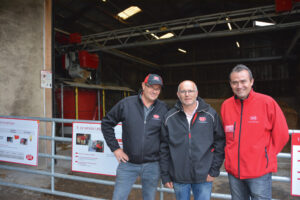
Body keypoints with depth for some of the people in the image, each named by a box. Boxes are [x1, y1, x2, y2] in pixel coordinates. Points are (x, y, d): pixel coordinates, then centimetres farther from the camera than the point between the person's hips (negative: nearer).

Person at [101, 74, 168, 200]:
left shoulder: (163, 109, -4)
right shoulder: (126, 104, -7)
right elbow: (106, 123, 2)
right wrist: (115, 148, -2)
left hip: (152, 165, 1)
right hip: (128, 163, -1)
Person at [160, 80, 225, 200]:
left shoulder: (210, 114, -2)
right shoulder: (170, 117, 0)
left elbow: (220, 142, 1)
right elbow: (164, 148, 3)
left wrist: (214, 170, -3)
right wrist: (165, 176, 2)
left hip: (204, 177, -1)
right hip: (179, 177, 1)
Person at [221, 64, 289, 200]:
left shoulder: (267, 102, -8)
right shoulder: (226, 105, 2)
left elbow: (281, 134, -1)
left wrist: (267, 155, 2)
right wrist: (232, 154, 9)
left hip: (260, 170, -3)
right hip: (233, 170, 4)